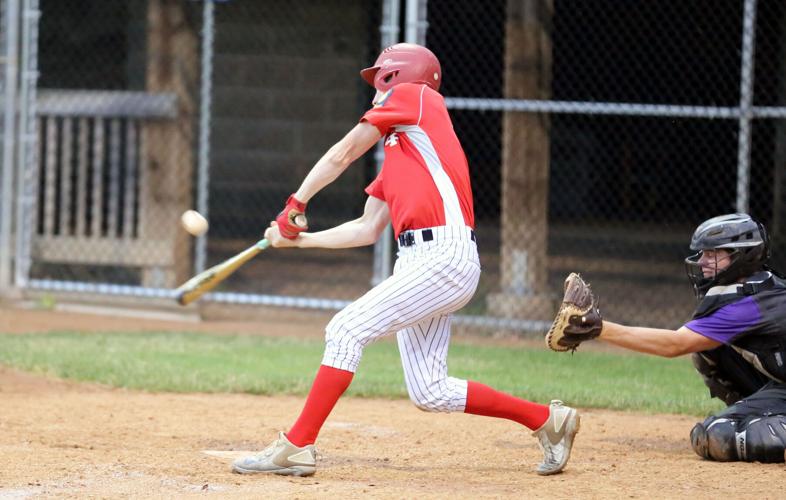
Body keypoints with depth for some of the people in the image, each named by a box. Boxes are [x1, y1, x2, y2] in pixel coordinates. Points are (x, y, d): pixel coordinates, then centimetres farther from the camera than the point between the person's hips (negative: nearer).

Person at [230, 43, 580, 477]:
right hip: (415, 262, 9)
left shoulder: (414, 96, 4)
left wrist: (296, 205, 10)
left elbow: (343, 154, 3)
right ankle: (548, 420, 17)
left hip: (444, 257, -9)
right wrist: (299, 239, 26)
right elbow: (368, 229, 25)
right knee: (429, 393, 7)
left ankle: (297, 446, -15)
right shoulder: (396, 148, 27)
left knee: (347, 329, -15)